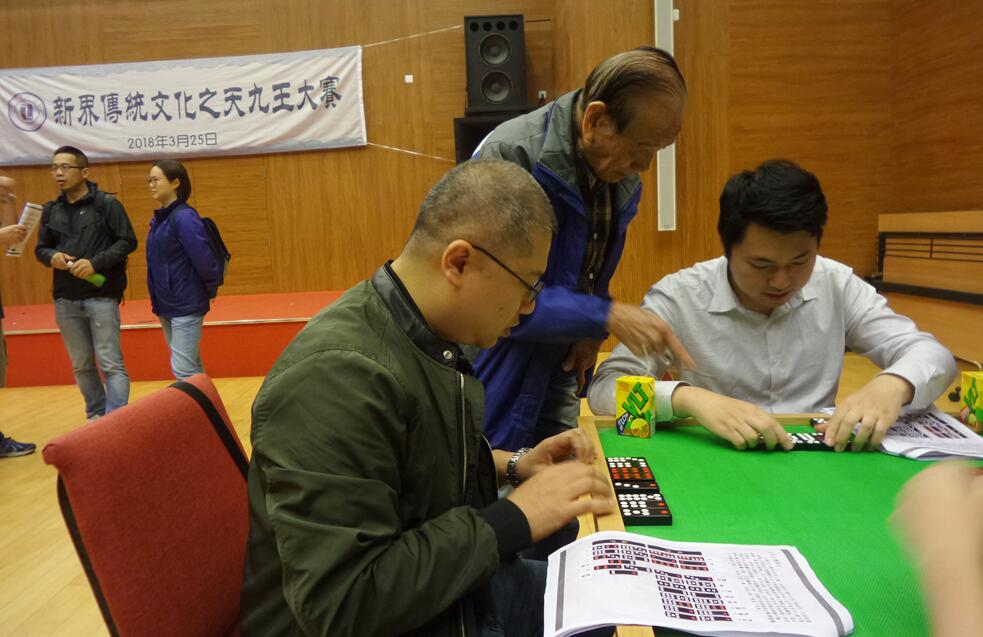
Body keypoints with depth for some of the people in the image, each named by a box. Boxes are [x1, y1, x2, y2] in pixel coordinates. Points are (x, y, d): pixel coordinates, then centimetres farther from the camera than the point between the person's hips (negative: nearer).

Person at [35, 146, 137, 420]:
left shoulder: (107, 204, -4)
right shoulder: (51, 210, 10)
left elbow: (128, 241, -7)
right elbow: (40, 248, 15)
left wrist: (95, 262, -18)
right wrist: (52, 256, -8)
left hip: (101, 297, -5)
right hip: (65, 300, 5)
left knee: (111, 364, -4)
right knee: (81, 366, 13)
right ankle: (96, 415, 27)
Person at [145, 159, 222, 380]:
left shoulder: (184, 217, -17)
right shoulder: (160, 218, 10)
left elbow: (203, 259, -20)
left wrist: (211, 288, -6)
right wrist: (158, 301, 13)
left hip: (186, 306, -8)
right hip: (167, 305, 8)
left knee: (182, 370, -6)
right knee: (192, 368, 15)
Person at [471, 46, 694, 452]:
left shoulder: (623, 177, 0)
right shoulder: (509, 156, -23)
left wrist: (590, 333, -2)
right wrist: (606, 317, -28)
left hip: (557, 373, 7)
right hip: (492, 382, -6)